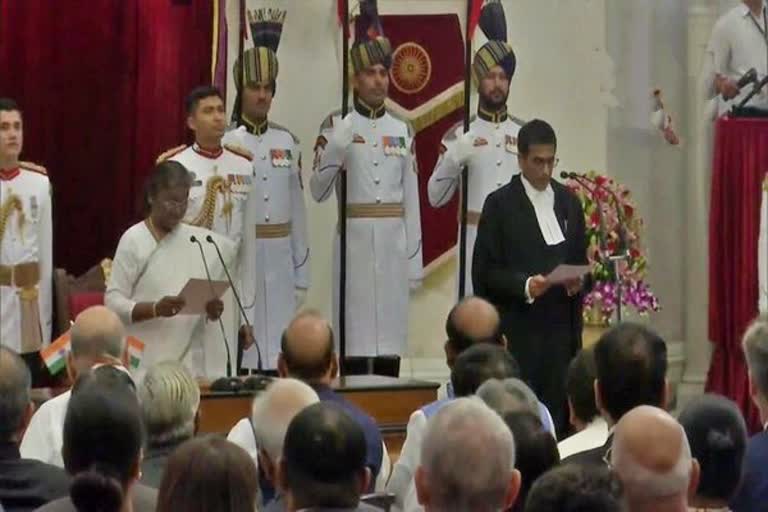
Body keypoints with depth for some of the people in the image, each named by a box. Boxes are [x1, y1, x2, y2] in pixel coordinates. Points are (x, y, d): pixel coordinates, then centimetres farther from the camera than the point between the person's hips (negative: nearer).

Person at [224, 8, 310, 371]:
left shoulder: (287, 143, 9)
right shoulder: (226, 144, -3)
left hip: (280, 263, 4)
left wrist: (301, 275, 10)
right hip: (239, 260, -4)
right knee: (241, 351, -3)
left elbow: (298, 213, 11)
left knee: (281, 351, 5)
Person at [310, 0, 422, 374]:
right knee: (356, 336, -3)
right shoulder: (337, 127, 0)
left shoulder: (402, 130, 11)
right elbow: (318, 193, -4)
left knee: (392, 335, 5)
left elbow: (411, 199, 11)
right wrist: (334, 150, -20)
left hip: (393, 246, 3)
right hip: (355, 244, -3)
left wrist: (415, 259, 7)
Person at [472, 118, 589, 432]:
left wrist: (578, 281, -2)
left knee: (559, 413, -1)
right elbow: (485, 272, -4)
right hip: (518, 332, -4)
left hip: (562, 327, 4)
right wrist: (524, 286, -19)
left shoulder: (568, 202, 14)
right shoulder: (500, 204, -1)